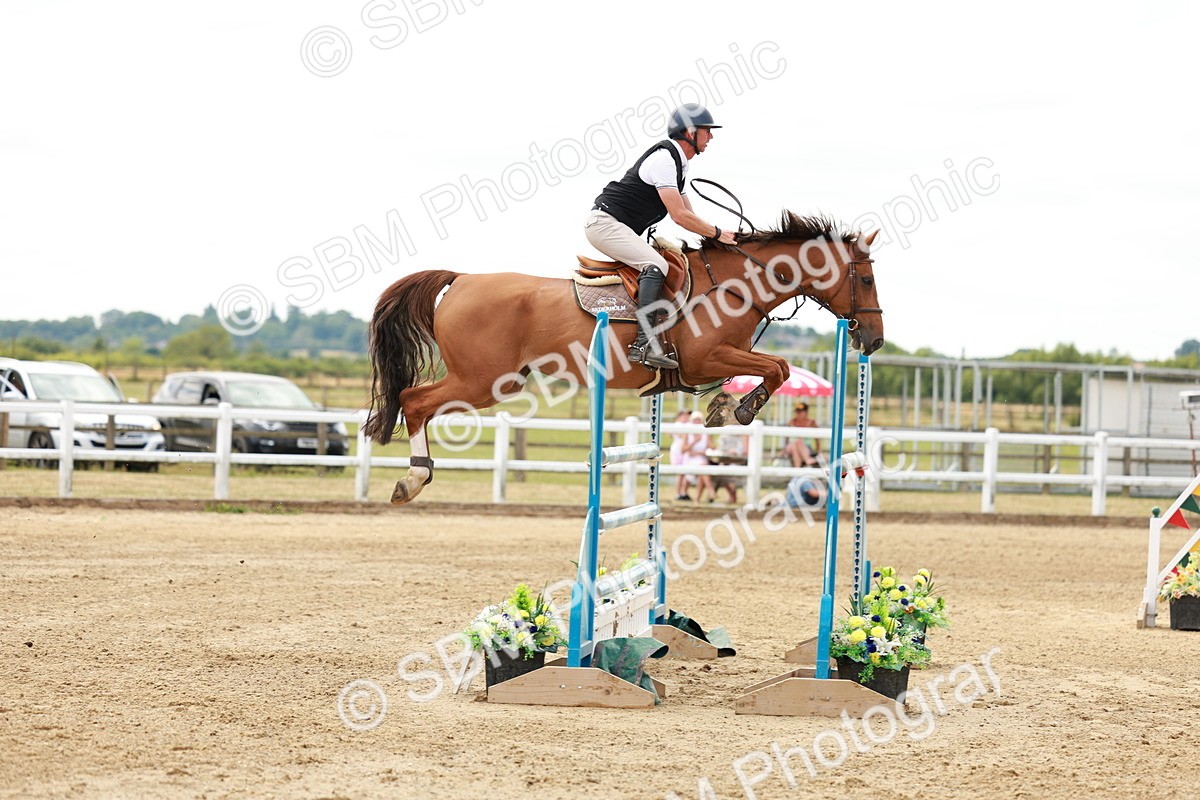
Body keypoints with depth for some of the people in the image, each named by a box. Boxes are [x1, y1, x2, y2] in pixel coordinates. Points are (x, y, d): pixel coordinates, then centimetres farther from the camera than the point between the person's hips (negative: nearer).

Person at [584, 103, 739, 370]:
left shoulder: (679, 164, 17)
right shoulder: (664, 158, -16)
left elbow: (688, 215, 21)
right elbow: (679, 216, -21)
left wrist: (716, 236, 8)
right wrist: (717, 233, -11)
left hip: (620, 228, 11)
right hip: (605, 221, -11)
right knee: (656, 266, -27)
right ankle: (645, 344, -37)